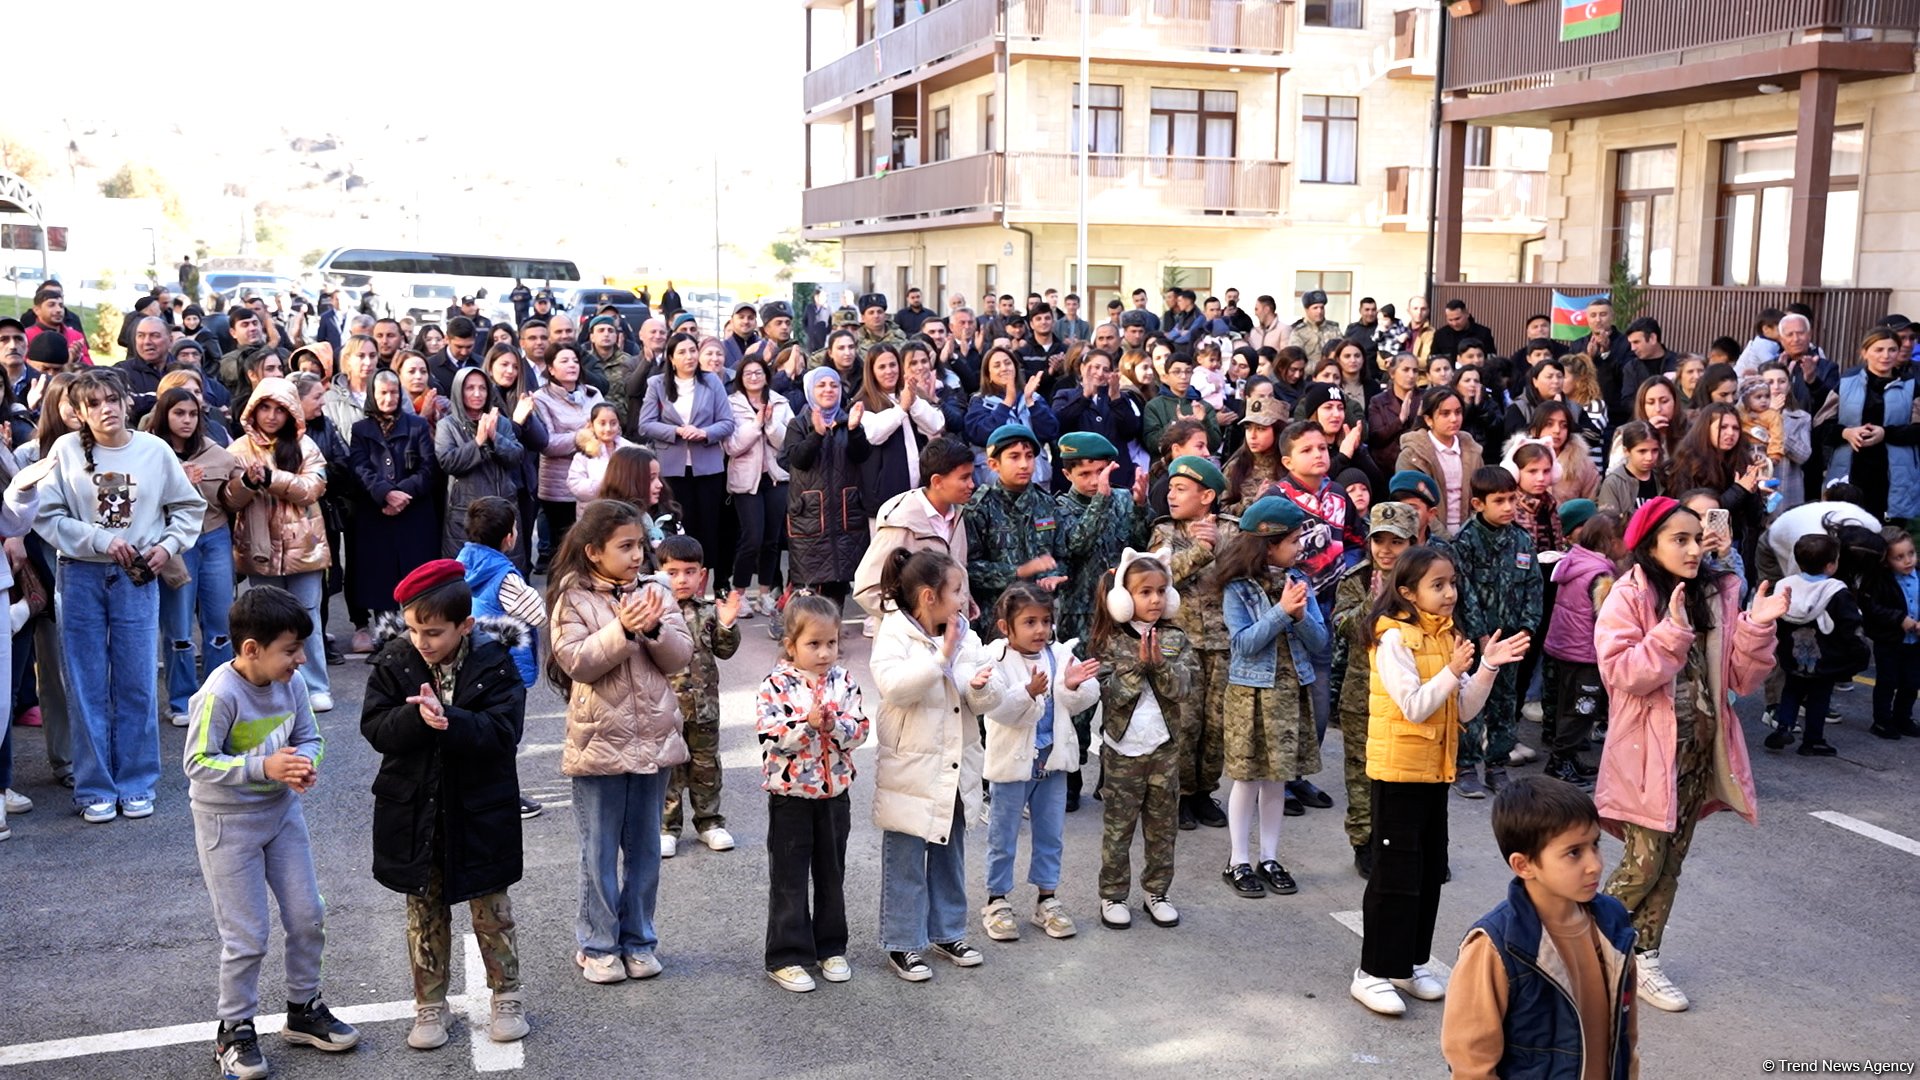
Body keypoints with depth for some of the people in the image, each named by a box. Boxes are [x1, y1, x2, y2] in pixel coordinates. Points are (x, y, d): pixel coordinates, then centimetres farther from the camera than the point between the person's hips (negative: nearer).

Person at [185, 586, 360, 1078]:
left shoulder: (292, 685, -5)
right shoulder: (220, 694, -24)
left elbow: (310, 739, 5)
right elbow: (198, 763, -22)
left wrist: (305, 761, -17)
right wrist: (263, 767, -29)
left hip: (282, 811, 6)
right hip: (228, 821, -6)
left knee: (308, 917, 11)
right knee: (247, 934, 0)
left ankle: (304, 1010, 29)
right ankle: (235, 1030, 19)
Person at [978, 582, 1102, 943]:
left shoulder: (1061, 655, 0)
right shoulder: (997, 661, -13)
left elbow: (1085, 701, -2)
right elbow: (997, 708, -24)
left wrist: (1074, 686, -22)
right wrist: (1028, 692, -38)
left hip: (1052, 758, 4)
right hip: (1012, 760, -4)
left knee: (1051, 832, 14)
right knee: (1003, 835, 8)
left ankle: (1047, 898, 27)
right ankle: (997, 901, 21)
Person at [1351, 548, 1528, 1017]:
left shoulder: (1448, 636, 9)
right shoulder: (1394, 638, -15)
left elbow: (1465, 711, 5)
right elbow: (1414, 707, -20)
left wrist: (1487, 667, -7)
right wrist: (1453, 671, -27)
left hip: (1436, 769, 8)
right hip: (1398, 769, -8)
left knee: (1429, 871, 13)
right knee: (1395, 872, -4)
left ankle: (1410, 963, 25)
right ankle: (1373, 972, 5)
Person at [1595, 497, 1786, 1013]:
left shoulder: (1719, 596, 6)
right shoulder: (1629, 596, -9)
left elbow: (1742, 679, 5)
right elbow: (1621, 673, -19)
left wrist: (1757, 627, -10)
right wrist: (1672, 632, -27)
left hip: (1700, 749, 6)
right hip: (1649, 751, -6)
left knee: (1670, 862, 11)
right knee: (1644, 861, -3)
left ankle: (1643, 958, 23)